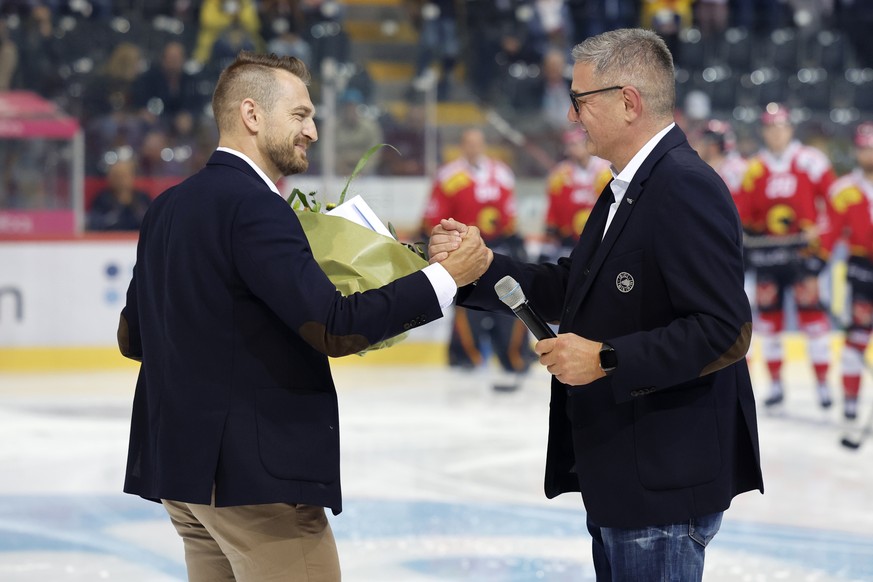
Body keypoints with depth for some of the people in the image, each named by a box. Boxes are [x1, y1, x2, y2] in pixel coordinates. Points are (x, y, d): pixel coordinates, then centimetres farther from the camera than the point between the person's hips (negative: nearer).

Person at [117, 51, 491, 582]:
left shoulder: (168, 208, 11)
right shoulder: (253, 206, -16)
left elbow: (133, 337, 17)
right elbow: (332, 327, -22)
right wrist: (447, 276, -16)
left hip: (183, 460, 9)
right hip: (256, 475, -9)